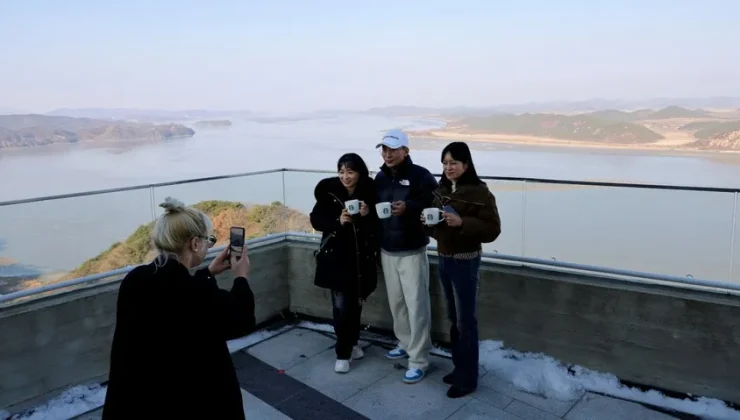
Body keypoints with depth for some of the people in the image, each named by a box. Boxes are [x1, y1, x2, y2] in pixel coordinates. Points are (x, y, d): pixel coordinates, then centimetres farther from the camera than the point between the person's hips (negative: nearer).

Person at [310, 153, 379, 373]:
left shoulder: (370, 191, -7)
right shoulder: (329, 191, -9)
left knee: (356, 302, 13)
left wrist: (368, 215, -21)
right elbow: (316, 220, -5)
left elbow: (379, 224, 0)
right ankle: (343, 353, 12)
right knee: (341, 304, -3)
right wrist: (338, 221, -21)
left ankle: (352, 343, 35)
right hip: (336, 256, -1)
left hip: (362, 256, 2)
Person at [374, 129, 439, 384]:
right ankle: (405, 343, 34)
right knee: (396, 302, 16)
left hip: (412, 252, -6)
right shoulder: (381, 177, 9)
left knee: (416, 305, -3)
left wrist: (408, 208, -29)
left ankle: (419, 361, 4)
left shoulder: (420, 176, -11)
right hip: (386, 251, 6)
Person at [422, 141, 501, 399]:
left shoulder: (479, 193, -14)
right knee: (453, 318, 15)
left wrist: (462, 222, -28)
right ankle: (459, 368, 29)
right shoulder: (441, 190, 8)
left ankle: (468, 378, 15)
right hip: (443, 259, 7)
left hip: (465, 262, -7)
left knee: (465, 321, 2)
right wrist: (427, 222, -5)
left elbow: (492, 230, -17)